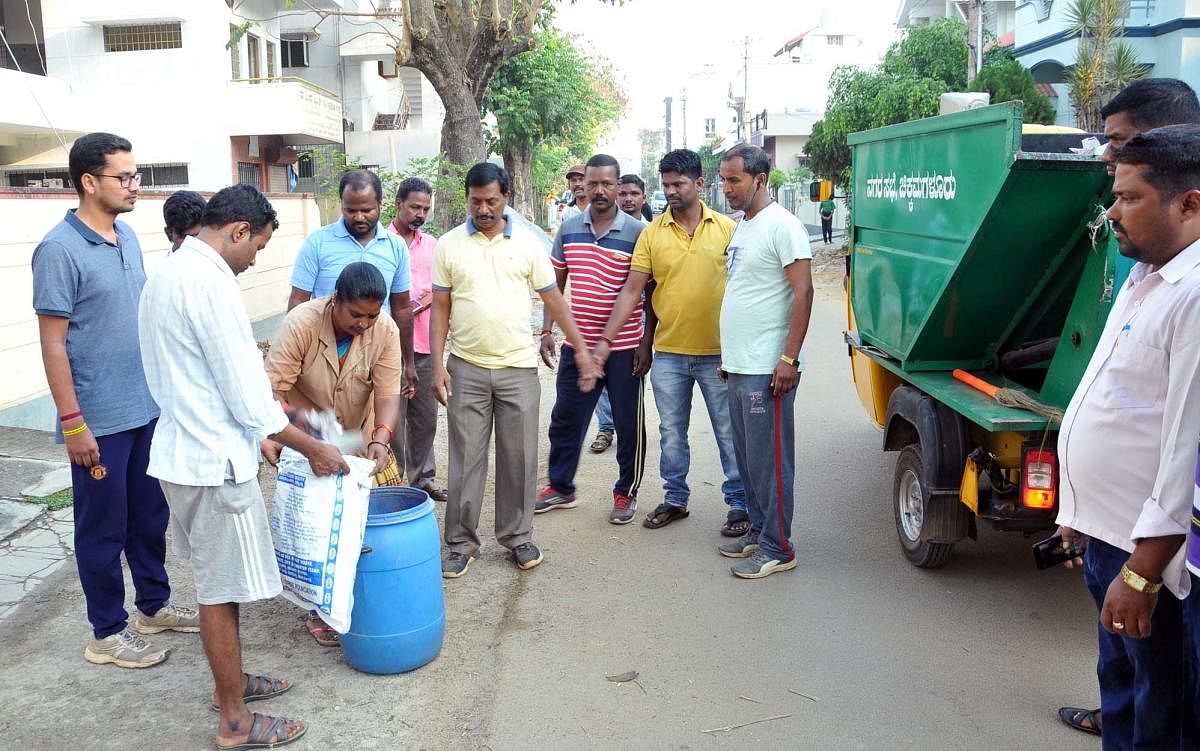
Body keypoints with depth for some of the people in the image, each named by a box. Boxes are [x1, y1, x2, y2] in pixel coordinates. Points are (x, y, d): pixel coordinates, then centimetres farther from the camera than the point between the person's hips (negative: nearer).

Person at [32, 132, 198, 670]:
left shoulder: (127, 237, 7)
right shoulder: (59, 250, -15)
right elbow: (53, 343, -15)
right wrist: (72, 423, -16)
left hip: (147, 409, 7)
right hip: (99, 420, -7)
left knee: (149, 515, 18)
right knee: (103, 526, 7)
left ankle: (154, 605, 35)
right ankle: (107, 632, 22)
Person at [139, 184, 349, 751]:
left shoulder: (167, 274, 10)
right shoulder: (211, 284, -21)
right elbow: (247, 396, -21)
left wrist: (260, 433, 20)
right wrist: (312, 448, -9)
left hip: (182, 451, 10)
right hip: (214, 462, -10)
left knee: (217, 583, 21)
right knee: (223, 590, 2)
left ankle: (230, 681, 37)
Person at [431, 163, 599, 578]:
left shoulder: (527, 242, 2)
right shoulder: (449, 244, 2)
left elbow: (553, 299, 5)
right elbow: (440, 309, 4)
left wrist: (582, 351, 2)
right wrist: (437, 364, -4)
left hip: (518, 368, 0)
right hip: (466, 369, 0)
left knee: (519, 458, 7)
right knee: (466, 459, 5)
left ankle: (517, 536, 22)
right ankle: (461, 543, 16)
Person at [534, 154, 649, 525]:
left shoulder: (636, 232, -7)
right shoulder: (569, 229, 4)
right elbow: (555, 283, 12)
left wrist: (646, 345, -9)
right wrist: (547, 331, 5)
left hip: (624, 347, -4)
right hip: (576, 344, 4)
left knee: (629, 424, 8)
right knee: (565, 419, 13)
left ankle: (627, 493, 24)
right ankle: (560, 487, 30)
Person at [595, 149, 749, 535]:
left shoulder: (726, 228, -2)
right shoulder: (652, 233, 1)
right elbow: (631, 290, -1)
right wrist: (606, 339, -7)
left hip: (717, 352, -2)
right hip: (668, 353, 2)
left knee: (729, 432, 7)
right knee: (671, 433, 14)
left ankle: (740, 503, 20)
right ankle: (675, 499, 29)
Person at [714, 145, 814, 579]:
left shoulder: (781, 225, -12)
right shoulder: (742, 227, 16)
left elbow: (803, 292, -17)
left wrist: (789, 358, -22)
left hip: (767, 369, -9)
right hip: (738, 365, 9)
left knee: (769, 460, -3)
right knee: (747, 458, 16)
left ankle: (777, 549, 7)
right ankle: (758, 530, 29)